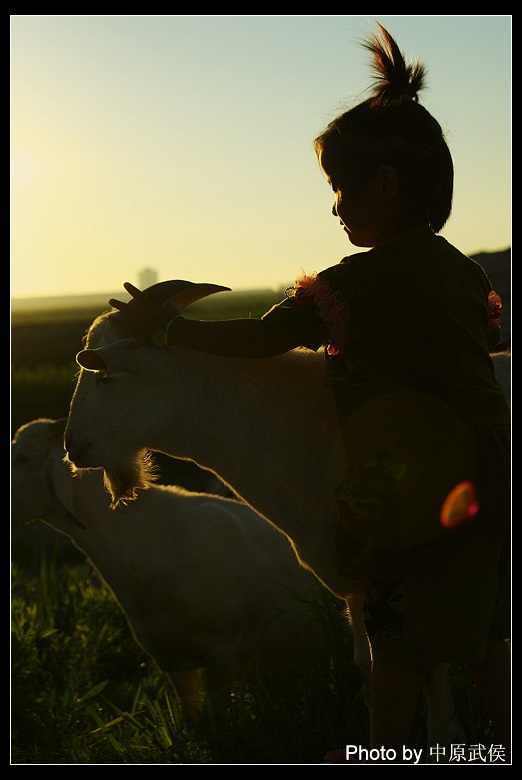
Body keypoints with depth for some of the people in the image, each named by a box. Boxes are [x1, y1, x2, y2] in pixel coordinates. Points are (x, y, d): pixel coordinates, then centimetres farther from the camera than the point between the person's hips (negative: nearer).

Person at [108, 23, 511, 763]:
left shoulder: (357, 282, -17)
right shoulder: (463, 268, 7)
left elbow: (260, 339, -14)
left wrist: (164, 324, -3)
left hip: (417, 498, -7)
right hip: (487, 478, 7)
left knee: (399, 641, 8)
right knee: (479, 639, 18)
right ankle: (505, 738, 26)